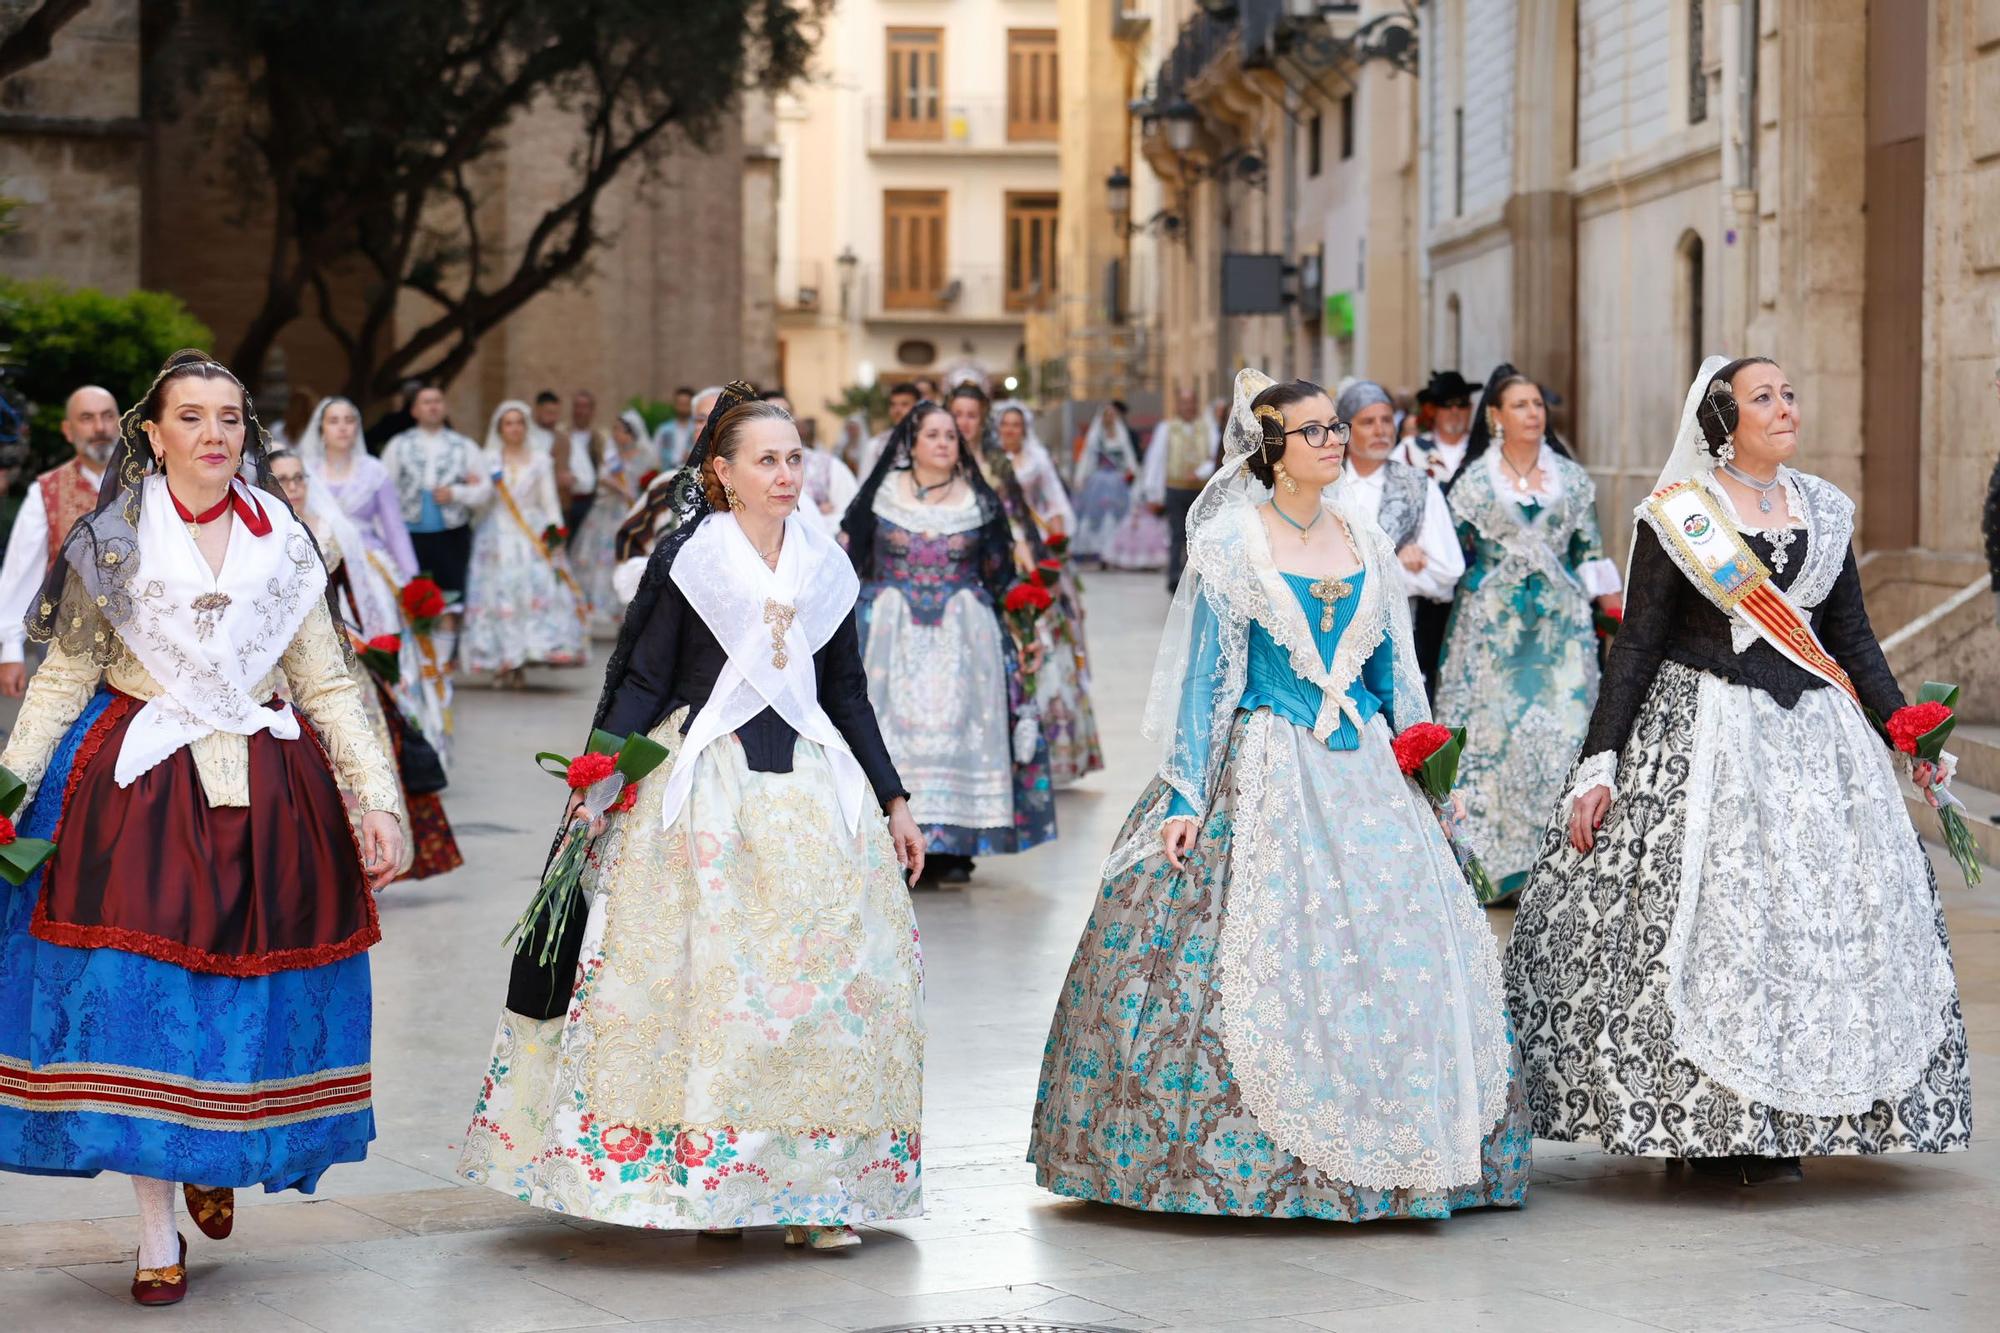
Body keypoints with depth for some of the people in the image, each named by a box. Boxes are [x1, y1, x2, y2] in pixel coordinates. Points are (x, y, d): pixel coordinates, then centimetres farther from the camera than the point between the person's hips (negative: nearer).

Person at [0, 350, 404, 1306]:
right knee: (135, 998, -7)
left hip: (267, 792, 2)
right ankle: (158, 1237, 2)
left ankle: (215, 1162, 33)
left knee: (251, 993, 4)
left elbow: (327, 687, 10)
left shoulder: (284, 543, 9)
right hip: (137, 789, -2)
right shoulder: (114, 540, 3)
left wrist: (378, 797, 2)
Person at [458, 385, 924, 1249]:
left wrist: (892, 800, 15)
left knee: (826, 971, 0)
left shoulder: (824, 564, 11)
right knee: (701, 975, -7)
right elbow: (640, 681, -3)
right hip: (702, 783, -4)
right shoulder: (687, 555, -1)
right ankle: (697, 1177, 1)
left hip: (810, 784, 4)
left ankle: (808, 1183, 5)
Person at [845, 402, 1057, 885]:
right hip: (893, 632, -1)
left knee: (958, 729, -4)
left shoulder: (980, 502, 7)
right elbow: (846, 563, 7)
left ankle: (954, 849, 0)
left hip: (962, 636, 1)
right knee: (893, 729, -6)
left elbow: (1002, 577, 11)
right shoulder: (881, 495, 4)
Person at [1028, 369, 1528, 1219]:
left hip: (1363, 775, 5)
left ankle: (1381, 1155, 8)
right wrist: (1184, 798, -7)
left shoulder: (1367, 542, 12)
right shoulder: (1230, 543, -1)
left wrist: (1418, 772, 13)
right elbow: (1202, 675, -2)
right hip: (1261, 776, -5)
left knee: (1401, 953, -1)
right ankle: (1253, 1166, 0)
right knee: (1260, 954, -9)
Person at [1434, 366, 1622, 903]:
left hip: (1561, 624, 1)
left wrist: (1617, 614, 7)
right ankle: (1491, 858, 3)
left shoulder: (1571, 479, 9)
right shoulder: (1474, 482, 4)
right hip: (1493, 626, -1)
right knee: (1491, 729, -5)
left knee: (1563, 728, -7)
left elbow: (1590, 556, 12)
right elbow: (1454, 559, 8)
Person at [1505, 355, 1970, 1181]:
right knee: (1697, 918, -10)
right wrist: (1597, 764, -9)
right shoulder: (1679, 514, -3)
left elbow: (1852, 637, 15)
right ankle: (1702, 1128, -1)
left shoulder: (1824, 510, 11)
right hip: (1703, 733, -5)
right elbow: (1636, 642, -4)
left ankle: (1778, 1130, 8)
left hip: (1814, 738, 5)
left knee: (1830, 920, 1)